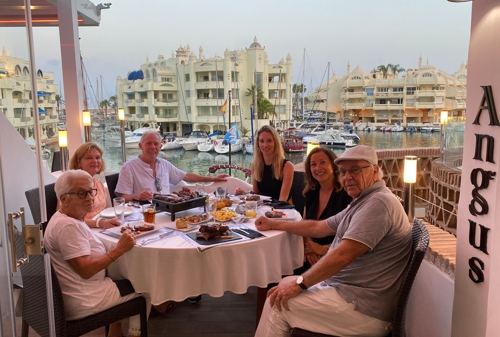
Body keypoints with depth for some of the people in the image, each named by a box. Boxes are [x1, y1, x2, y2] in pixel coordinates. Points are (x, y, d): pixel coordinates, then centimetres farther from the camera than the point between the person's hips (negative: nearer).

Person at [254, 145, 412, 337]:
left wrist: (299, 284, -18)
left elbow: (343, 255, -26)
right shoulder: (363, 202, 14)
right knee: (286, 283, 17)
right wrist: (273, 225, 24)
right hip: (351, 292, 10)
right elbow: (318, 227, 21)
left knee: (277, 301, -7)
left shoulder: (378, 202, -20)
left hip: (364, 310, -10)